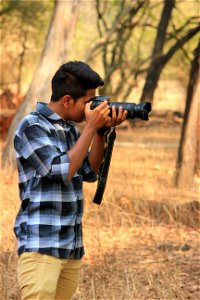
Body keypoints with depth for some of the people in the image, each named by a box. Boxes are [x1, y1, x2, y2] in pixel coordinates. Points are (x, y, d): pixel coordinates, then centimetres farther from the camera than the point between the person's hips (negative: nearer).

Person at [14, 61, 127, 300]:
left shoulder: (70, 128, 14)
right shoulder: (32, 126, -9)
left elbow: (90, 172, 15)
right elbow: (62, 171, -17)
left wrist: (101, 132, 2)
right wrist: (91, 127, -12)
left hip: (72, 246, 8)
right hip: (40, 244, -8)